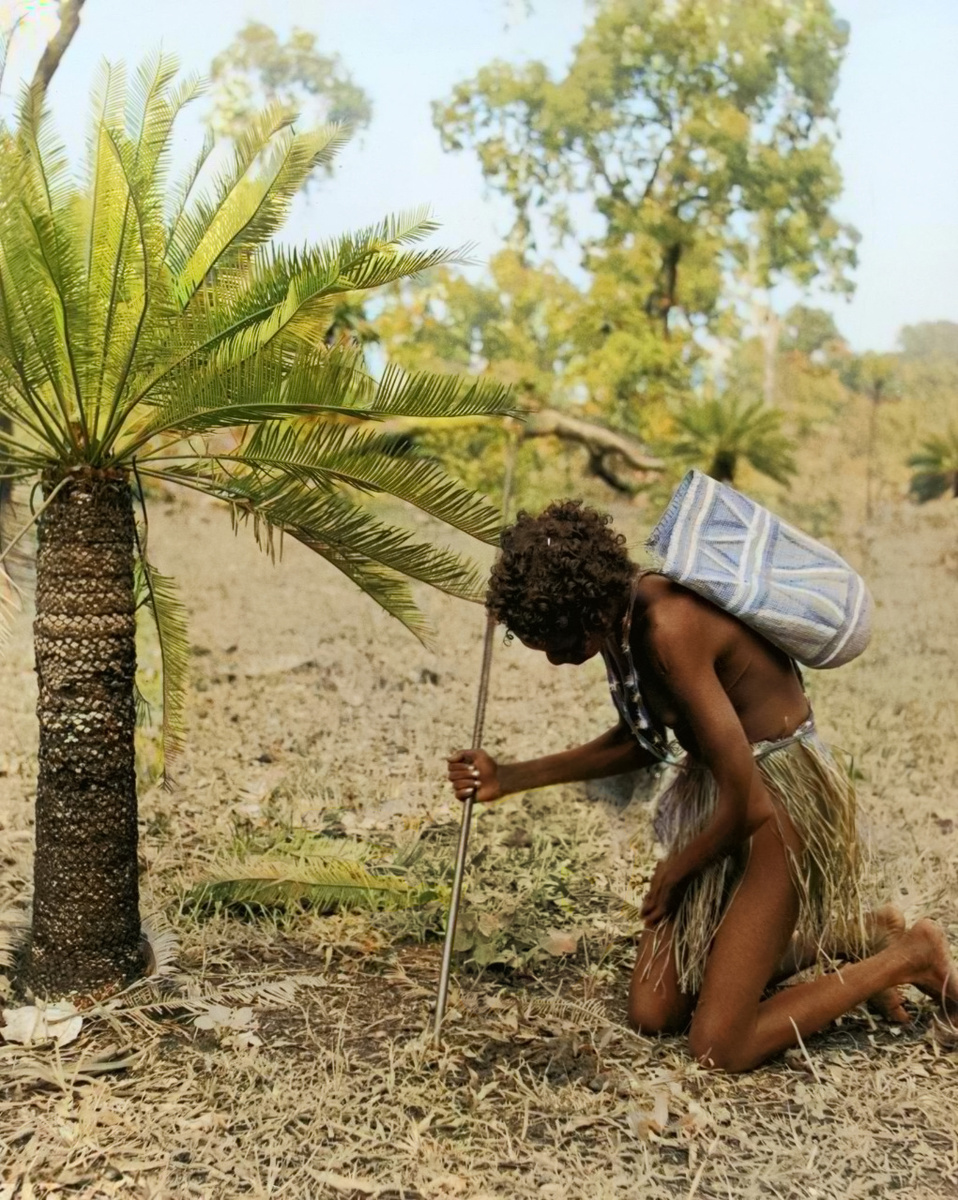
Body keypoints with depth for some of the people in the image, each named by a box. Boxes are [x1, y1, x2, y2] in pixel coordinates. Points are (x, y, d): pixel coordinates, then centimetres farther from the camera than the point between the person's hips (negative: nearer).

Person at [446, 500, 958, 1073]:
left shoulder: (670, 628, -30)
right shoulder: (621, 605, -3)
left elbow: (746, 805, -25)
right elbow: (640, 741, 14)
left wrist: (673, 873, -5)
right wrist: (510, 779, 8)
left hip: (781, 795, -9)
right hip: (710, 791, 9)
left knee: (719, 1048, -8)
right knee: (653, 1014, 8)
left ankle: (909, 955, 11)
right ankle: (844, 940, 24)